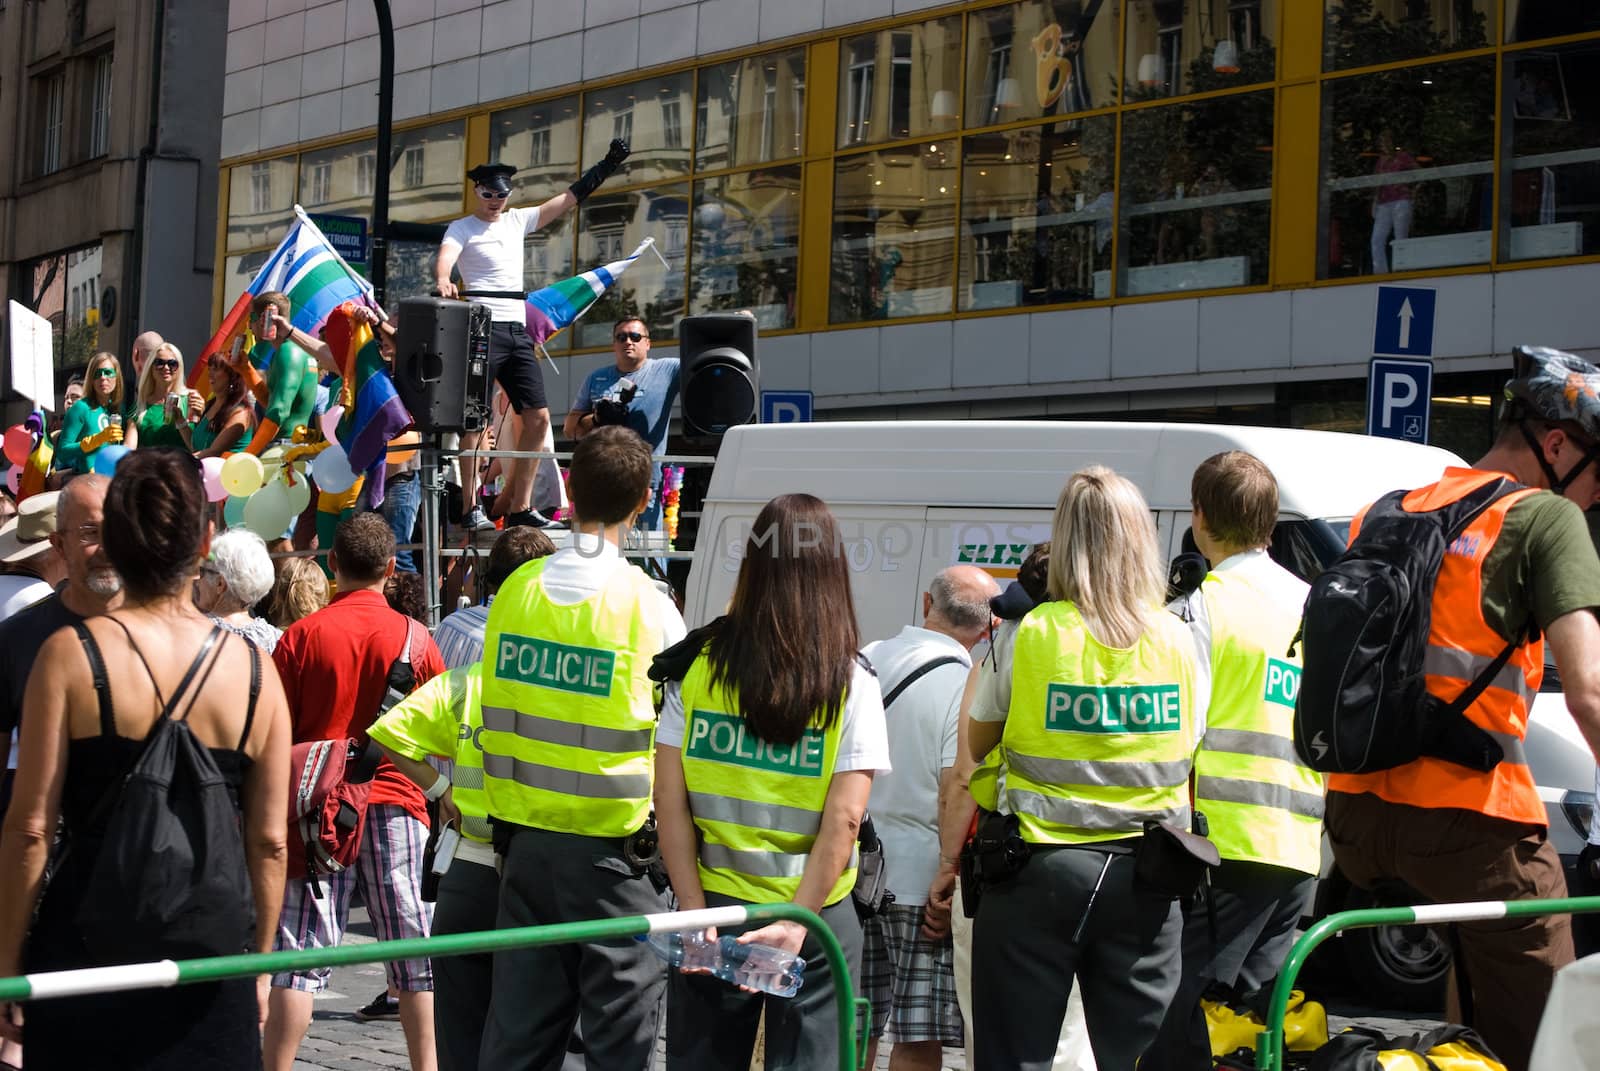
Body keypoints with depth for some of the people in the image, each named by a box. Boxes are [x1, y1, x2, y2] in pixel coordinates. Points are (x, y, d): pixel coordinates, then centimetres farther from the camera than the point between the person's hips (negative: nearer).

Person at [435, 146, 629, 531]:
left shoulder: (517, 221, 17)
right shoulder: (462, 228, 0)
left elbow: (570, 198, 19)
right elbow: (445, 257, -20)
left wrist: (608, 165, 15)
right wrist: (443, 281, -43)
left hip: (518, 332, 7)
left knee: (538, 418, 2)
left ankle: (519, 507, 7)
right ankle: (471, 507, -8)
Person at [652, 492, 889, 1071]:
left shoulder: (697, 664, -4)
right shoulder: (852, 683, -8)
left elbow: (670, 804, -6)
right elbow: (842, 821, -14)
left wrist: (695, 913, -5)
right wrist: (797, 923, -13)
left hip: (714, 908, 2)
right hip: (816, 920, -1)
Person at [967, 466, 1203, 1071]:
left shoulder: (1027, 638, -8)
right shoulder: (1177, 642, 0)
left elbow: (973, 746, 4)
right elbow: (1189, 765, 6)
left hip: (1040, 870, -2)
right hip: (1144, 881, 3)